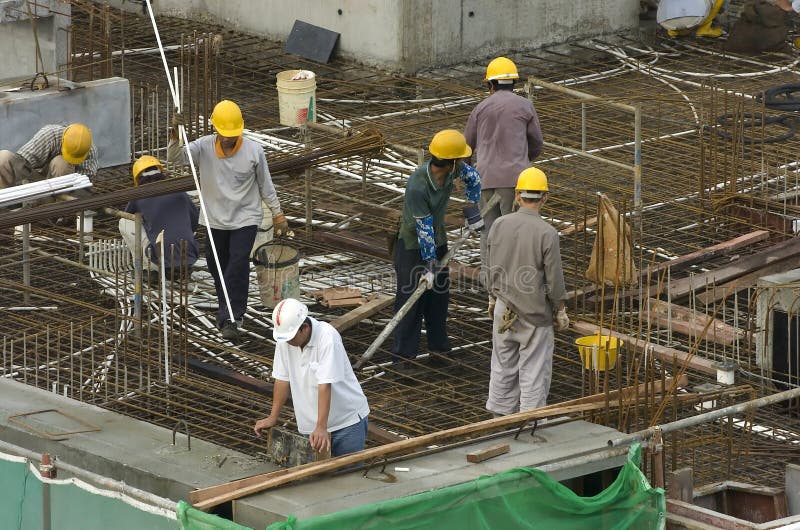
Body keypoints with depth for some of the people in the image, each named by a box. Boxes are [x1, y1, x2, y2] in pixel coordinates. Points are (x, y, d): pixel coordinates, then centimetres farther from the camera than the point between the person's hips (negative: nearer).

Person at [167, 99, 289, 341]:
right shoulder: (204, 147, -9)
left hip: (245, 219, -3)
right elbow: (175, 157, -21)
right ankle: (230, 313, 33)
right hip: (215, 219, 3)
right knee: (217, 267, 13)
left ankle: (230, 318, -9)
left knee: (238, 266, -14)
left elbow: (265, 186, 0)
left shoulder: (254, 151, -10)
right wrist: (175, 135, -39)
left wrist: (278, 214, 4)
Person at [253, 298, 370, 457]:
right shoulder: (284, 338, -5)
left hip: (347, 419, -5)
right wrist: (273, 418, 4)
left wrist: (321, 427, -32)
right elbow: (282, 379, 3)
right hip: (310, 424, 5)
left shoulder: (327, 338, -23)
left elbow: (325, 385, -28)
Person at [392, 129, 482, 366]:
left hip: (438, 241, 7)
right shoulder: (417, 186, -34)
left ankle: (439, 347, 27)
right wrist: (430, 265, -24)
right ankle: (403, 355, 0)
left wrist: (472, 209, 8)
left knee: (439, 296, 15)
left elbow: (473, 178, 12)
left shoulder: (453, 169, -14)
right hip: (413, 246, -7)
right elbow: (424, 229, -29)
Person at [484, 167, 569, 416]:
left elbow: (491, 271, 5)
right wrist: (561, 312, 2)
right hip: (535, 313, -4)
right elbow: (554, 280, -13)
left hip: (504, 310, 5)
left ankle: (501, 417, 26)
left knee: (503, 368, 16)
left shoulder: (499, 225, -5)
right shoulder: (547, 233, -18)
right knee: (533, 371, 4)